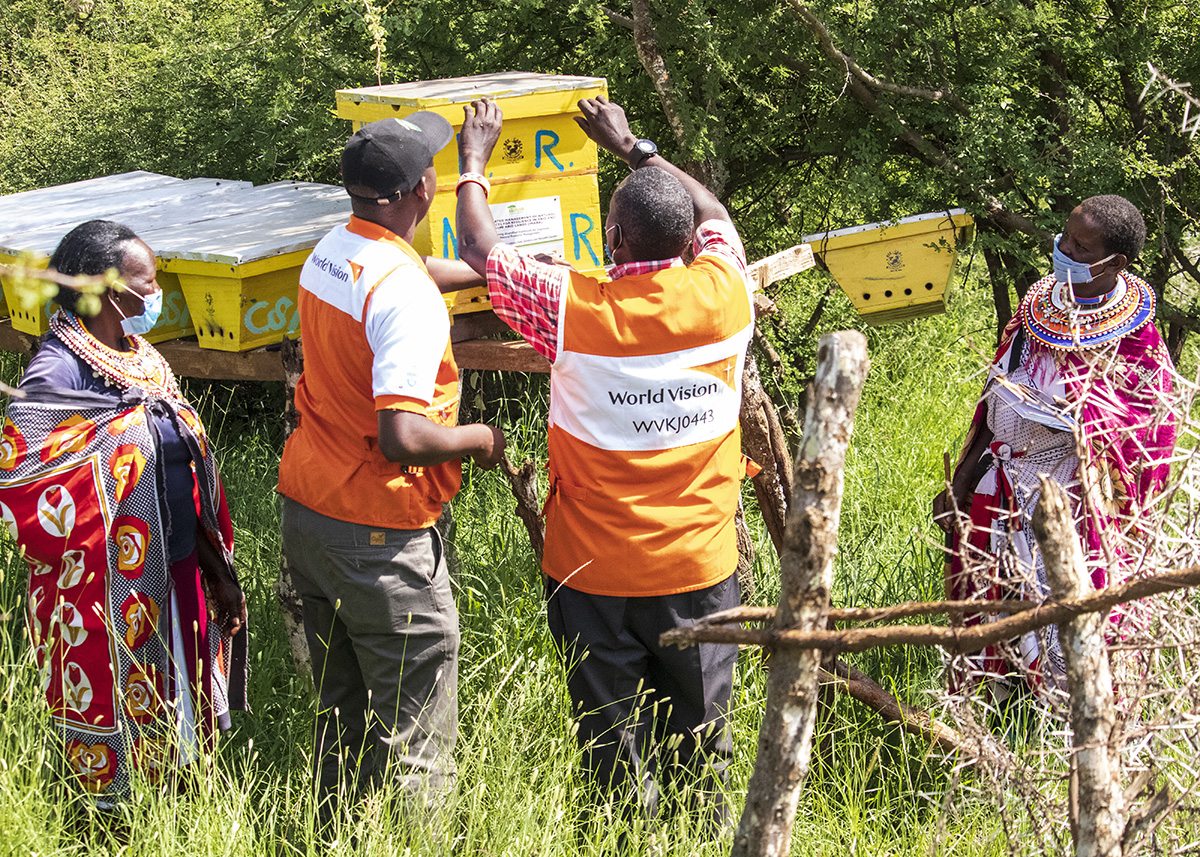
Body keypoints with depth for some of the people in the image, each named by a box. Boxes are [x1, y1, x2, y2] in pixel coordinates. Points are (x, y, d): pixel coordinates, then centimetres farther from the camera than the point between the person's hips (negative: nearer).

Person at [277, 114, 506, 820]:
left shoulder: (329, 252, 4)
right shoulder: (408, 295, -24)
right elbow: (403, 437, -30)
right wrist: (479, 439, -12)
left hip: (304, 513, 9)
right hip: (378, 535, -9)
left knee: (343, 709, 21)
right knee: (414, 739, 2)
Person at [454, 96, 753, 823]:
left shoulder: (574, 309, -18)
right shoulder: (723, 294, -10)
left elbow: (481, 250, -2)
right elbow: (715, 215, 13)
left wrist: (475, 161, 13)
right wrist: (633, 148, 22)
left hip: (595, 574, -2)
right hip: (701, 568, 2)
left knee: (618, 757, 10)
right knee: (702, 750, 15)